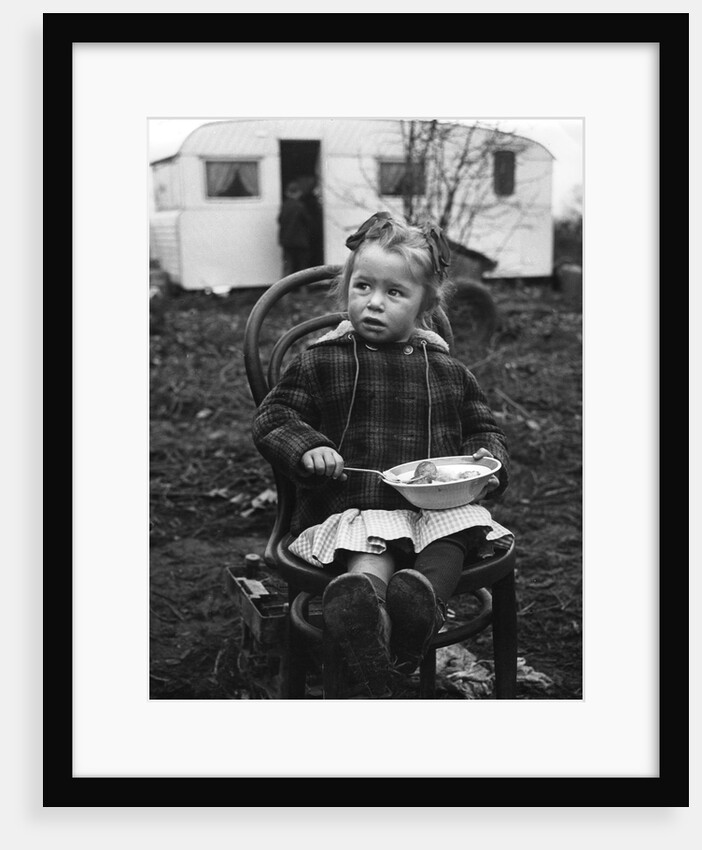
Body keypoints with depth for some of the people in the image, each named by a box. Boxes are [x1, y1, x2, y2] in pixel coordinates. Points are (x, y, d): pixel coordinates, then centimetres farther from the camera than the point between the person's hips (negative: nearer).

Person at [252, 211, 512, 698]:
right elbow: (272, 419, 8)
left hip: (436, 506, 3)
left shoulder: (446, 370, 16)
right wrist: (307, 447, -13)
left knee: (460, 533, -29)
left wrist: (487, 462, 2)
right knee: (372, 554, -33)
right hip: (352, 506, -3)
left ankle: (423, 587, -57)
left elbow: (483, 428, 25)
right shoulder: (321, 363, 8)